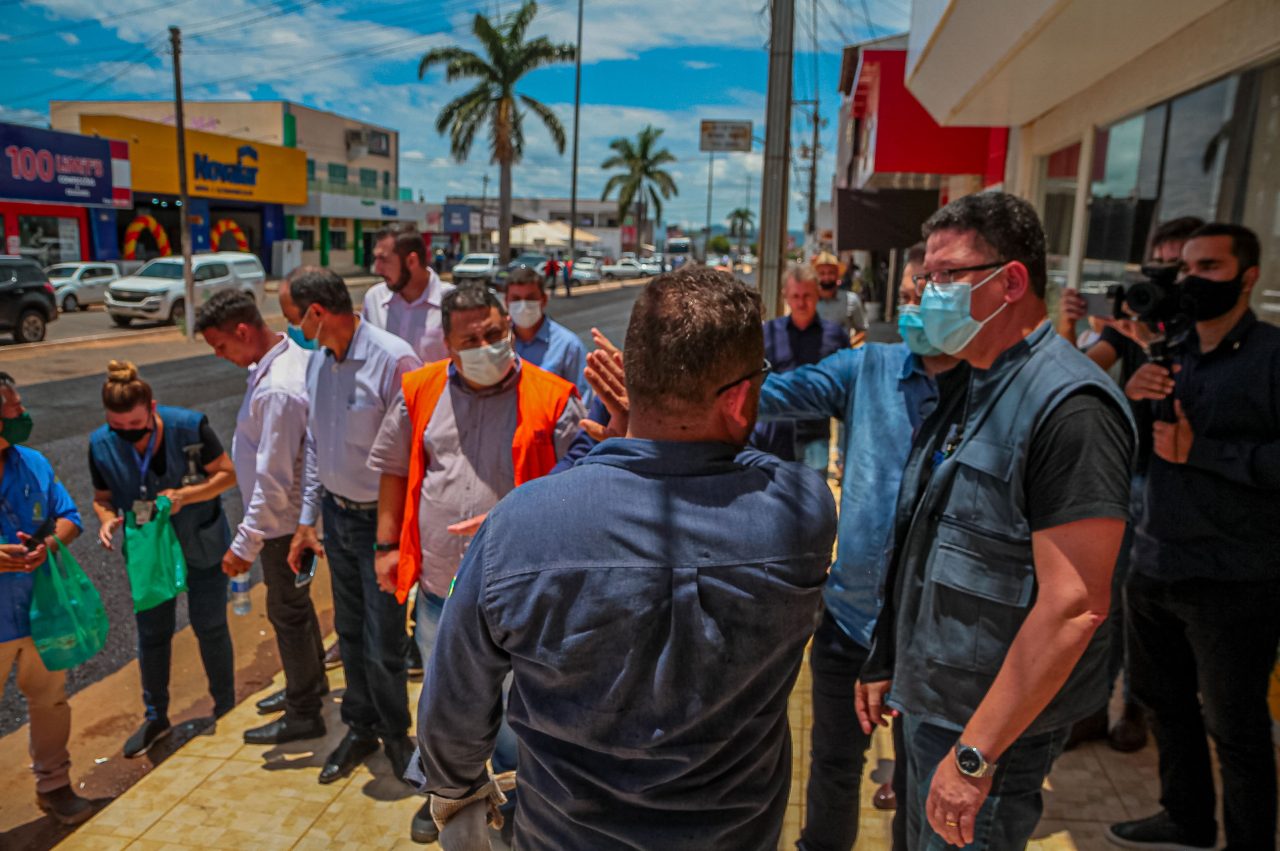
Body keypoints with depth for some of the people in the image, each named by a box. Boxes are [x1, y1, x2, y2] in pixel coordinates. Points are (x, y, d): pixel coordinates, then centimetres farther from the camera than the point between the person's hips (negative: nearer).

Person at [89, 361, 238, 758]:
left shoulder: (190, 427, -22)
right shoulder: (101, 444, -12)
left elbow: (228, 474, -14)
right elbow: (103, 497, 1)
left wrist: (184, 495, -28)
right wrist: (106, 519, -21)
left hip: (203, 546, -3)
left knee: (210, 628, 10)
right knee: (152, 634, 13)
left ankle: (226, 708, 31)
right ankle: (156, 717, 34)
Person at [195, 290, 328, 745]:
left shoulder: (277, 391, -31)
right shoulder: (293, 355, -1)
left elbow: (272, 481, -28)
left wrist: (245, 544, -21)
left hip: (281, 520, -9)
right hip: (292, 512, 9)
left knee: (287, 612, 7)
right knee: (295, 603, 24)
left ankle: (303, 715, 25)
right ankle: (310, 683, 45)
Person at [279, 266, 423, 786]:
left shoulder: (393, 360, -22)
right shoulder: (317, 360, 3)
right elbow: (315, 445, 12)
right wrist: (307, 520, 13)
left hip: (382, 521, -7)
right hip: (337, 514, 7)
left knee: (383, 642, 4)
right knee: (349, 630, 20)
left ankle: (395, 733, 31)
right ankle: (360, 728, 40)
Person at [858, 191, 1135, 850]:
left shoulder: (1069, 406, -21)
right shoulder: (970, 386, 7)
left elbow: (1075, 606, -26)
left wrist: (976, 754, -23)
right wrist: (888, 662, 15)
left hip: (989, 723, -8)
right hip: (928, 701, 8)